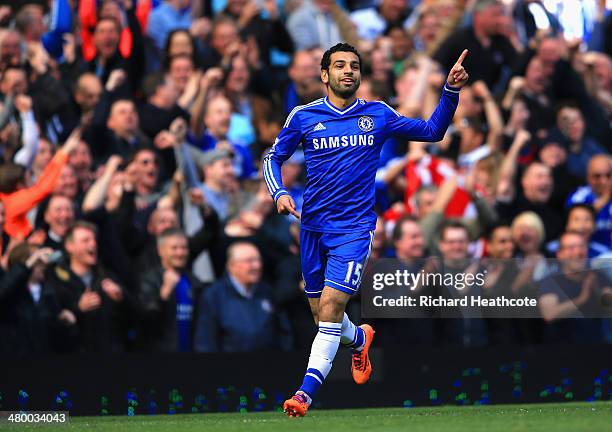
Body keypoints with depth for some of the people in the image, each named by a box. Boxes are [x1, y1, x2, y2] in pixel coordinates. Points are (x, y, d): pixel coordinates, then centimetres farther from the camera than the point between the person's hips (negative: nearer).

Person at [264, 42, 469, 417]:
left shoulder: (378, 115, 3)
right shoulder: (303, 116, 2)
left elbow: (432, 131, 11)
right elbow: (273, 158, 12)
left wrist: (451, 91, -2)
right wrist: (280, 193, -6)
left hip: (355, 226, -2)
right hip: (313, 226, 2)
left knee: (332, 304, -18)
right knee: (320, 312, 11)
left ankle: (306, 392, -19)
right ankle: (359, 339, 45)